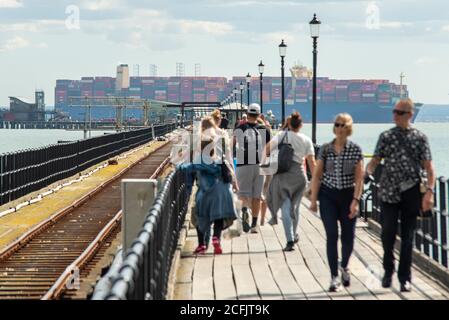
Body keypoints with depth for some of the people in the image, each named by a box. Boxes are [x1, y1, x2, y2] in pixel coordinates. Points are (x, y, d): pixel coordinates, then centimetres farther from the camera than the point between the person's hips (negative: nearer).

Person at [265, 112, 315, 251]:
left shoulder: (282, 135, -1)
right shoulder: (306, 140, 3)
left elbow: (267, 148, -13)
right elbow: (312, 162, 1)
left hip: (282, 173, -2)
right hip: (299, 173, 2)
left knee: (285, 207, -1)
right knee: (295, 206, 18)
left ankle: (290, 240, -13)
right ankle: (293, 235, 32)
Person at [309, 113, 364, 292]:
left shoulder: (356, 150, -2)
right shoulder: (325, 149, 1)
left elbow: (359, 177, -4)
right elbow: (317, 175, 4)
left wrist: (356, 200, -12)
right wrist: (313, 199, 0)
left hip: (348, 195, 0)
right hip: (328, 196, 0)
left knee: (348, 237, 5)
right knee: (332, 235, -7)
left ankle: (344, 266, 34)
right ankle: (334, 277, -2)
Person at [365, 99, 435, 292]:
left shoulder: (420, 138, 2)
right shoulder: (386, 136, 6)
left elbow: (428, 168, -1)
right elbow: (375, 161, 5)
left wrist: (429, 191, -14)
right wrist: (367, 171, -18)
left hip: (411, 193, -1)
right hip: (389, 192, 1)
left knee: (408, 236, 4)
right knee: (388, 234, -2)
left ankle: (405, 278, 13)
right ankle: (388, 271, 20)